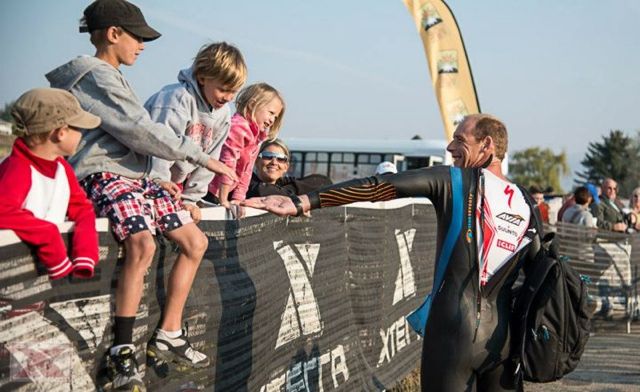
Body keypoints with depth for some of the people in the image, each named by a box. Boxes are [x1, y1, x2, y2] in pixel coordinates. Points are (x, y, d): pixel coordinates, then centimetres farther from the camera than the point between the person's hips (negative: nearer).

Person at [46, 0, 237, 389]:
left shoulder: (112, 78, 22)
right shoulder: (95, 75, -10)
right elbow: (142, 132, -15)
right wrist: (202, 158, -9)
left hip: (135, 176, 11)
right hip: (103, 176, -11)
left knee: (196, 241, 6)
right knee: (143, 244, -34)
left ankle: (168, 335, 8)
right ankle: (123, 354, -29)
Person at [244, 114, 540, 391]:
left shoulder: (455, 181, -5)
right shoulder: (526, 206, 8)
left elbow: (376, 188, -12)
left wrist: (301, 203, -15)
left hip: (454, 330, -4)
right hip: (503, 336, 4)